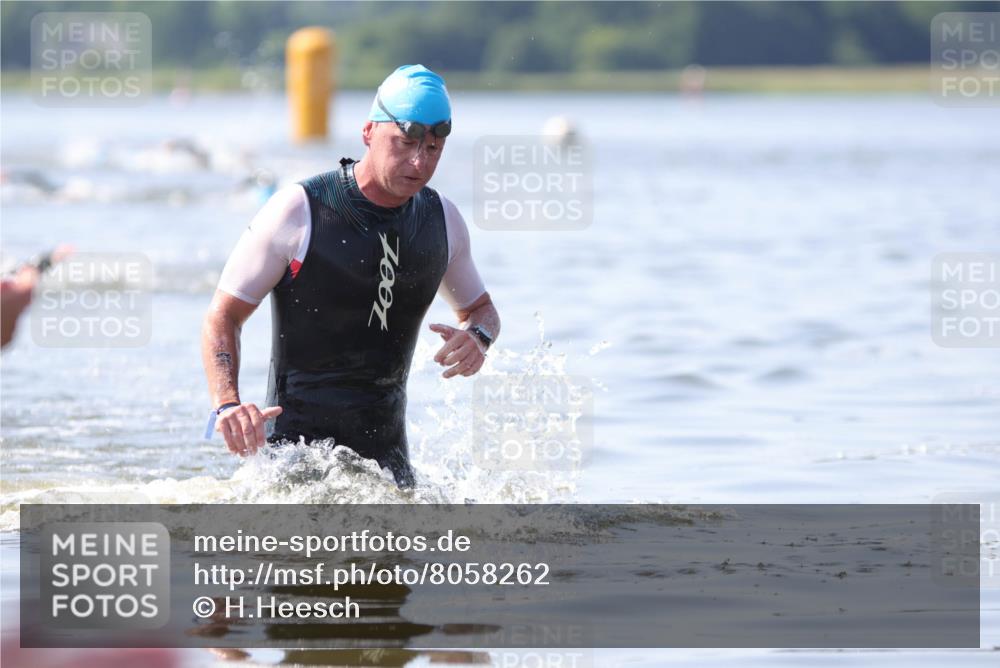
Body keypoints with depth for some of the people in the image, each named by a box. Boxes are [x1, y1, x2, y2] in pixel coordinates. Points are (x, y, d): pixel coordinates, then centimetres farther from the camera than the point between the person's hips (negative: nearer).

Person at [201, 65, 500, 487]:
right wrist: (227, 404, -24)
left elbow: (479, 306, 23)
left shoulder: (443, 220, 5)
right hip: (299, 438, -5)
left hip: (386, 447, 5)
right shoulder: (298, 211, -10)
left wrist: (478, 335, -3)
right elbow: (223, 316, -7)